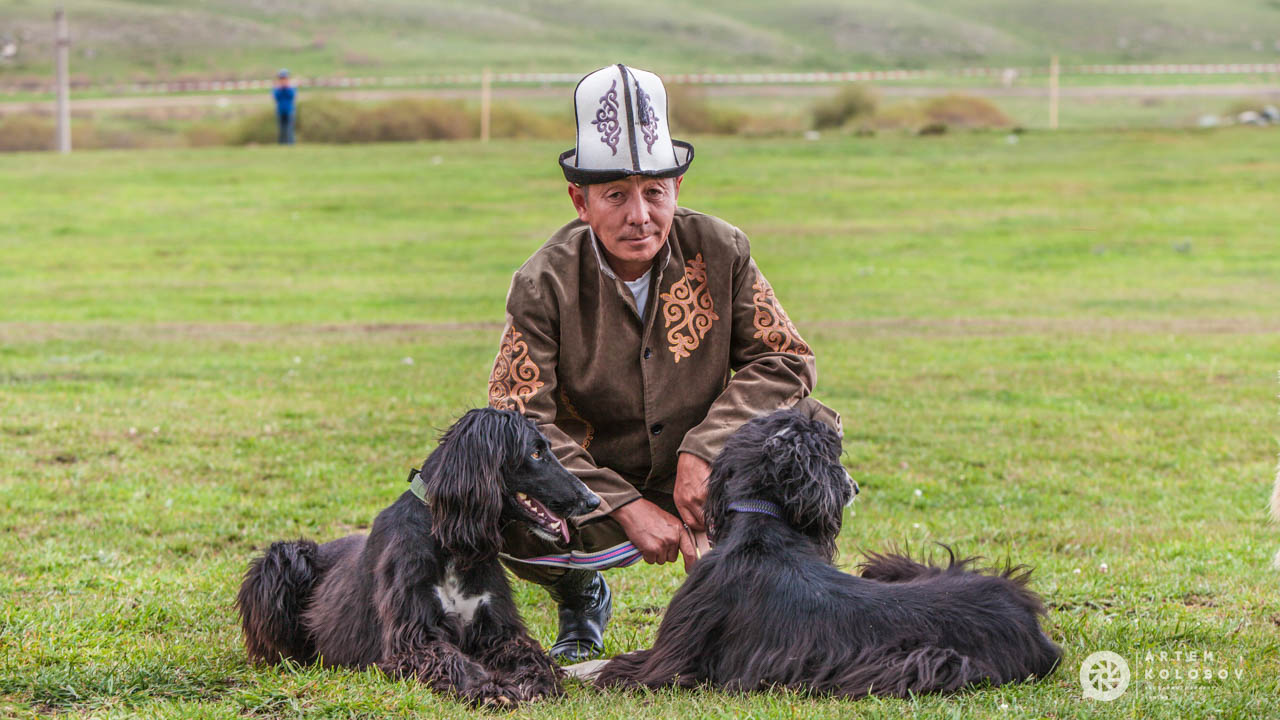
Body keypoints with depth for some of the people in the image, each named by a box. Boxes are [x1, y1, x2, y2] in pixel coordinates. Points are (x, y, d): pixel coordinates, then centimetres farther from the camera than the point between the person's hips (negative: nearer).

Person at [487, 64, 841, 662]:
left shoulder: (721, 253, -9)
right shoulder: (544, 285, -15)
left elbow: (786, 360, -7)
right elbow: (519, 422, -20)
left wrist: (704, 449, -23)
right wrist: (627, 509, -28)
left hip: (703, 479, 2)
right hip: (597, 490, -1)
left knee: (809, 425, -24)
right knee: (508, 520, -33)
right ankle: (580, 600, 7)